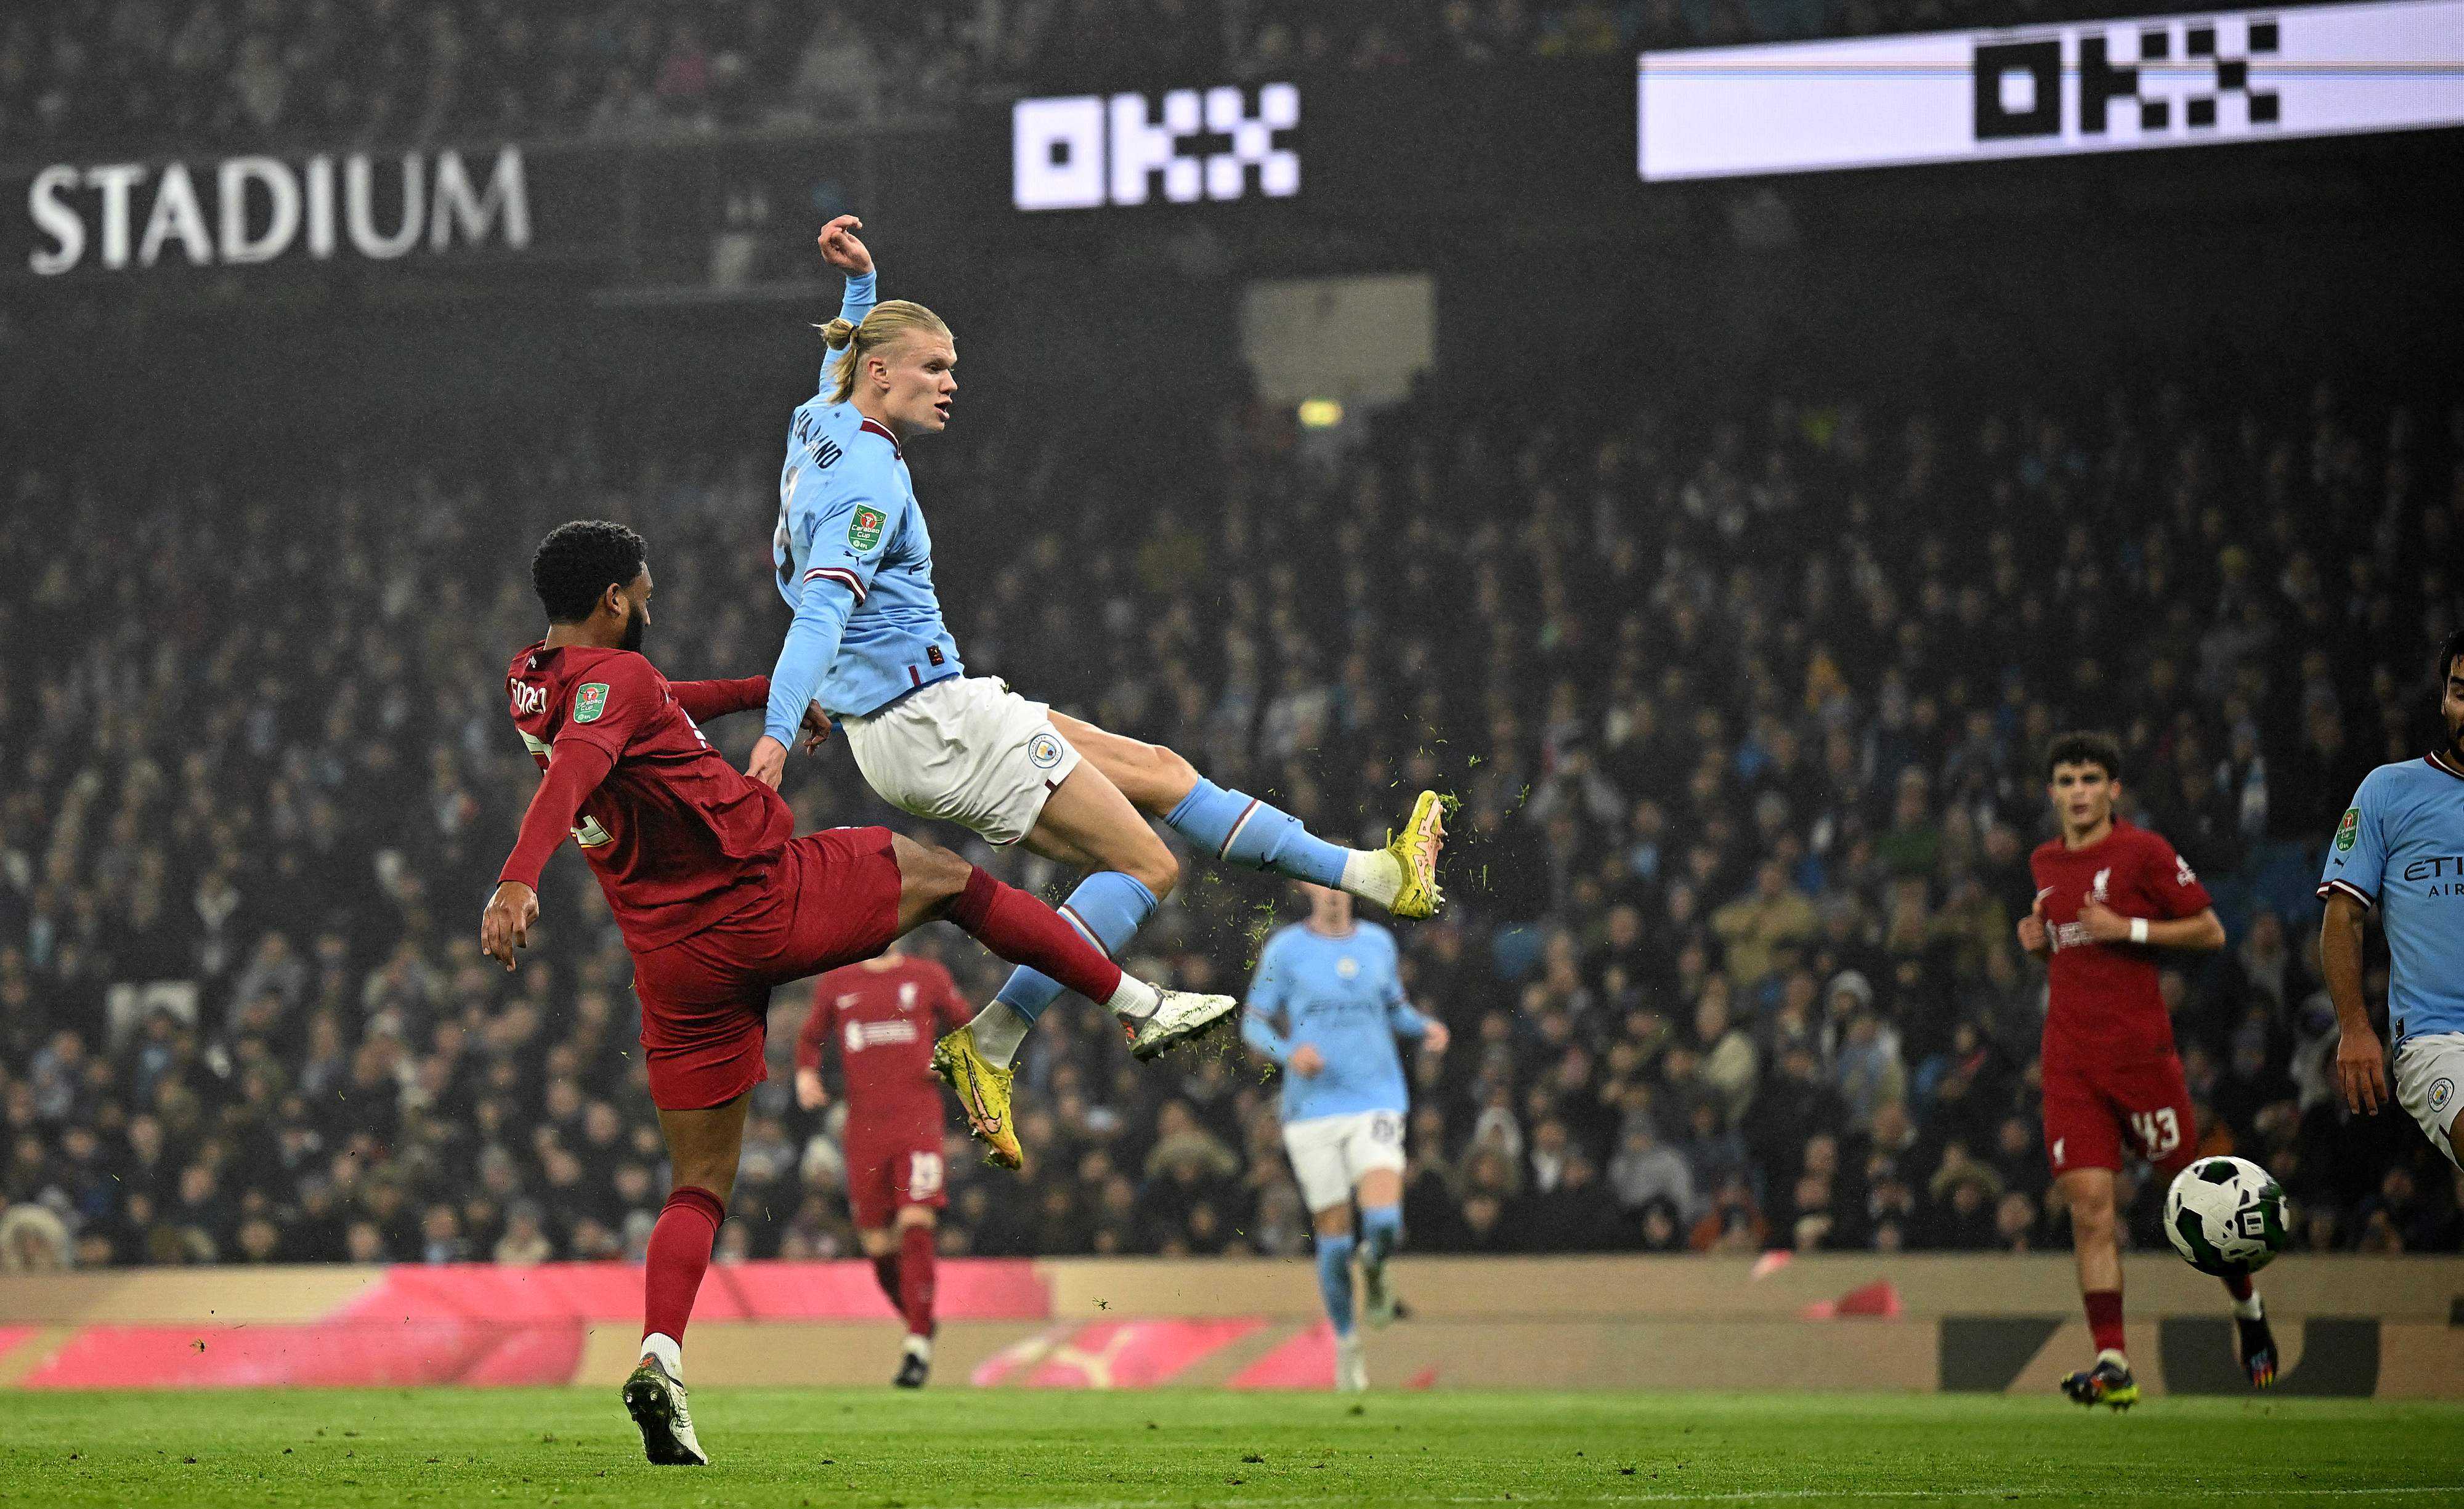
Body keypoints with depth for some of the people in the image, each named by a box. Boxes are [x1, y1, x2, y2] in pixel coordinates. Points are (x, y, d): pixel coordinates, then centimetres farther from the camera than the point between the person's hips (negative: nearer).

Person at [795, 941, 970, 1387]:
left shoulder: (928, 978, 6)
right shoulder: (836, 983, 11)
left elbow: (966, 1028, 16)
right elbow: (810, 1037, 22)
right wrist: (806, 1074, 3)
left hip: (917, 1120, -2)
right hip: (864, 1125, 2)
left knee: (916, 1226, -16)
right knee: (877, 1244, 3)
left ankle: (918, 1348, -14)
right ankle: (916, 1320, 28)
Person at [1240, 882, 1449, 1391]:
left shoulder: (1378, 943, 9)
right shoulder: (1284, 950, 1)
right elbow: (1253, 1024, 4)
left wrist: (1425, 1026, 1)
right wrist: (1289, 1052, -16)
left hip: (1376, 1104, 1)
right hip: (1313, 1110, -1)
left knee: (1385, 1225, -18)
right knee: (1335, 1237, 0)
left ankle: (1374, 1270, 19)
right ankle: (1345, 1343, 22)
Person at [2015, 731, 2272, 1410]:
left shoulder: (2145, 853, -5)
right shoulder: (2046, 864, 14)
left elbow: (2211, 932, -4)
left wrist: (2128, 929, -14)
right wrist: (2042, 939, 7)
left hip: (2140, 1050, -4)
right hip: (2070, 1060, 4)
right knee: (2089, 1207, -8)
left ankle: (2248, 1307, 31)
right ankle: (2112, 1365, -13)